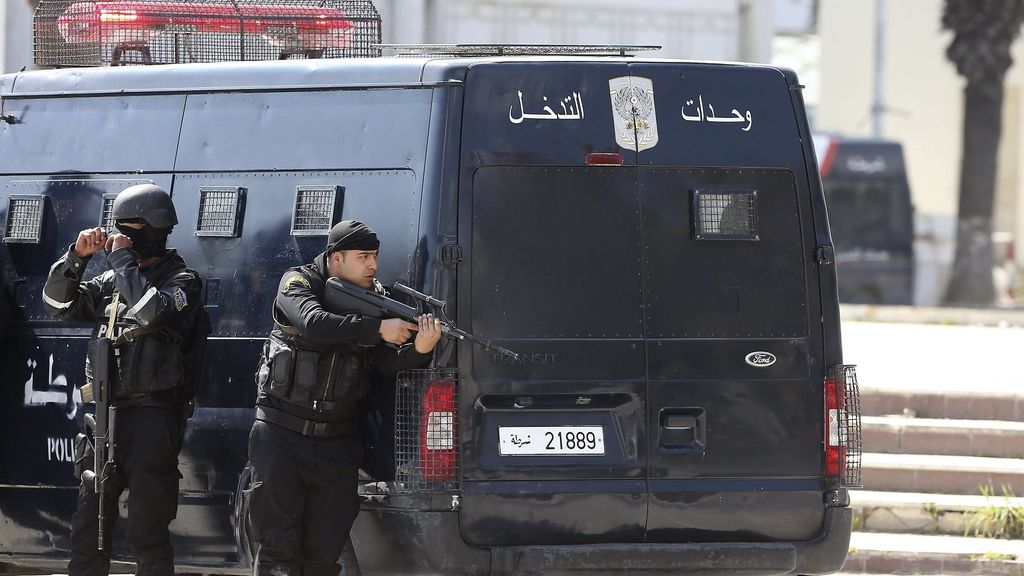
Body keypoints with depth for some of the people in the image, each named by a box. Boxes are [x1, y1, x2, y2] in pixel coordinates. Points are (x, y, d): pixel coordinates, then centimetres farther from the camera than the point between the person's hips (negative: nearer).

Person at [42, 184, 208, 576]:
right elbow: (58, 303, 13)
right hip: (107, 414, 7)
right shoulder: (112, 281, 15)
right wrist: (77, 255, 0)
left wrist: (122, 259, -14)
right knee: (87, 529, 10)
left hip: (153, 420, -7)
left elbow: (151, 311, -24)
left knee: (147, 534, -6)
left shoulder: (182, 281, -4)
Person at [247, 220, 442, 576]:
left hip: (336, 445, 4)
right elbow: (314, 323, -26)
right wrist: (378, 329, -30)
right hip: (282, 437, -4)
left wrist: (419, 349, -27)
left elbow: (388, 363, -5)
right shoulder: (299, 283, -5)